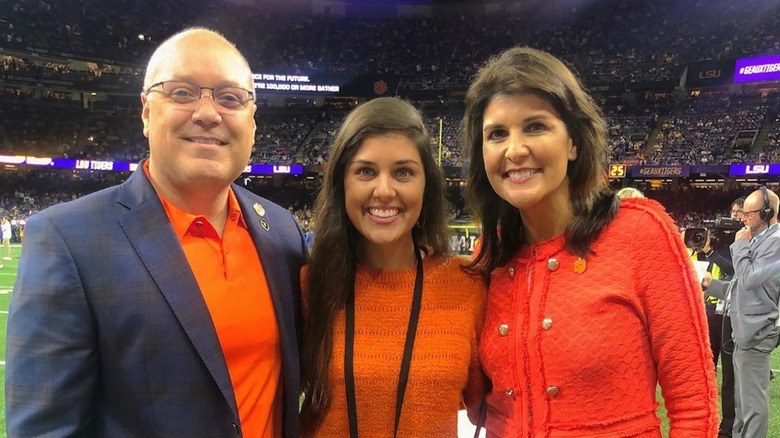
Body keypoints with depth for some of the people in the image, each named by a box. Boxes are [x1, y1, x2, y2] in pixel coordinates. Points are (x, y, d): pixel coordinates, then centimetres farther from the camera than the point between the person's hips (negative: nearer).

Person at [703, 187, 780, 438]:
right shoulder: (760, 240, 16)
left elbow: (749, 279, -21)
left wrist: (740, 244, -11)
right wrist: (712, 284, 10)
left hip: (755, 331, -10)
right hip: (744, 329, 10)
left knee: (752, 399, -2)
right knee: (742, 396, 18)